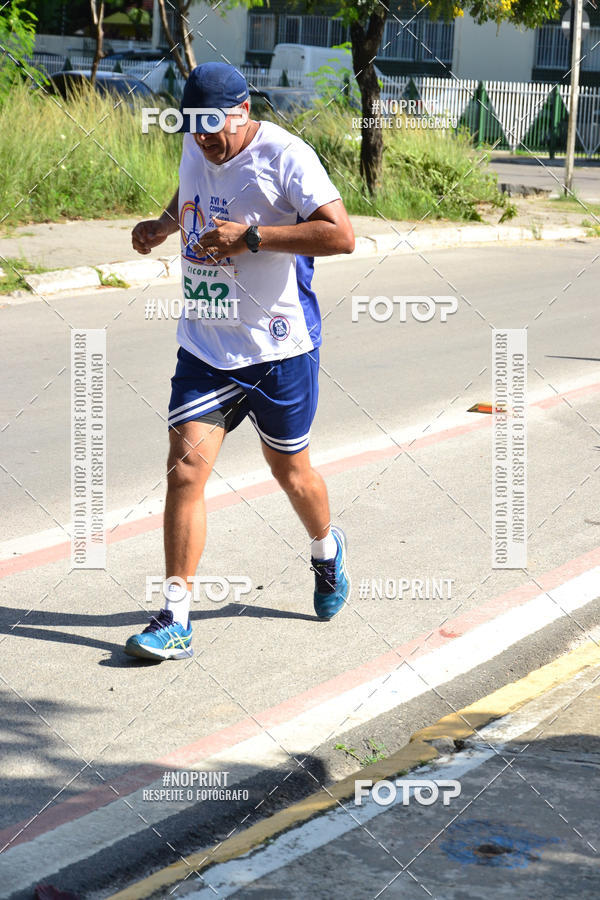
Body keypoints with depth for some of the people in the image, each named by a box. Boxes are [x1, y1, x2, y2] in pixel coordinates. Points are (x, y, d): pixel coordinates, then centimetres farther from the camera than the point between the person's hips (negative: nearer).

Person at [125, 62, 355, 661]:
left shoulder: (285, 156, -16)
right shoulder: (194, 146, 3)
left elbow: (341, 235, -23)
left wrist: (249, 235, -28)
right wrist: (164, 224, 6)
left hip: (278, 348, -4)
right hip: (204, 345, 4)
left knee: (290, 471, 13)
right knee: (185, 468, -9)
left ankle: (326, 551, 47)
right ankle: (174, 621, -7)